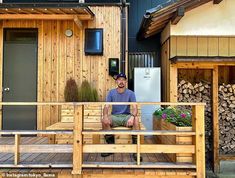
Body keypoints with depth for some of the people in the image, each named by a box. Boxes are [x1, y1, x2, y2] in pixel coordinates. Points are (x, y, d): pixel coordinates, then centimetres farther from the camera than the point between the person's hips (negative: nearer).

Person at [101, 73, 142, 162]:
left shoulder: (130, 93, -3)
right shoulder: (111, 93, 1)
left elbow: (135, 108, -13)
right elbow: (106, 107, -7)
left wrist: (132, 116, -37)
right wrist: (105, 116, -30)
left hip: (126, 116, -1)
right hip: (114, 116, 1)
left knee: (136, 119, -34)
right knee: (104, 121, -31)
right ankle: (110, 145, -14)